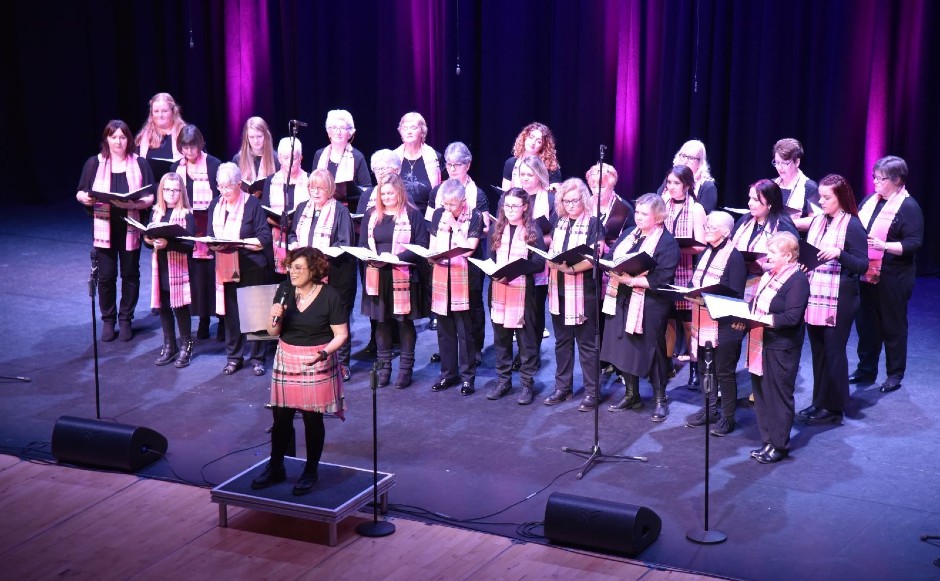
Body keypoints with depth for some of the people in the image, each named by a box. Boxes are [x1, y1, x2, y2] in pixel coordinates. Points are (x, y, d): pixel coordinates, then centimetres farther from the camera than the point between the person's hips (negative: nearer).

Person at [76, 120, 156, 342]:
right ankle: (108, 320, 17)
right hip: (104, 227, 0)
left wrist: (136, 203, -20)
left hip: (130, 227, 0)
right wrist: (85, 198, -17)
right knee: (106, 275, 3)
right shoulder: (94, 163, 2)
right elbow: (80, 193, 6)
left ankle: (126, 319, 20)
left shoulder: (140, 164, 1)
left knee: (130, 274, 7)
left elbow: (150, 197, -1)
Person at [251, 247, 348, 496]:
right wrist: (275, 318, -19)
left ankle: (311, 472, 19)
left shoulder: (329, 296, -12)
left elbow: (341, 334, -9)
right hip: (286, 361, 4)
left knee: (312, 418, 4)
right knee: (281, 417, 6)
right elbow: (273, 332, 2)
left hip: (316, 364, -4)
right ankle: (275, 468, 22)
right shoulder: (285, 290, -1)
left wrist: (324, 353, -25)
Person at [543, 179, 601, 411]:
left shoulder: (593, 222, -6)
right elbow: (550, 251, 16)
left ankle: (591, 391, 6)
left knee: (586, 342, 0)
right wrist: (551, 261, -6)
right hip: (558, 287, 6)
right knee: (562, 340, 14)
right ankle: (562, 386, 23)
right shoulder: (559, 221, 11)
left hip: (583, 289, -6)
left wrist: (572, 268, -26)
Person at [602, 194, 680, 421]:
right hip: (622, 301, 7)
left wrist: (630, 279, -24)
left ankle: (660, 400, 18)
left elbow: (661, 279, -20)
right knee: (623, 348, 12)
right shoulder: (629, 235, 13)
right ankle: (631, 395, 28)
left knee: (652, 351, 4)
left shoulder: (667, 242, -11)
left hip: (649, 306, -7)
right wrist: (613, 270, -12)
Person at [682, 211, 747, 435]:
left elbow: (735, 295, -17)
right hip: (702, 322, 8)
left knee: (724, 372, 2)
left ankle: (728, 417, 13)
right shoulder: (706, 253, 13)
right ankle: (709, 410, 30)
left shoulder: (734, 257, -13)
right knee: (704, 368, 16)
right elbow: (694, 282, 18)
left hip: (724, 323, -8)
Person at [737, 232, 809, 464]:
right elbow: (755, 304, 19)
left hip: (781, 348, -9)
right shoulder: (769, 275, 13)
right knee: (761, 393, 14)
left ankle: (779, 445, 11)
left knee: (779, 396, 1)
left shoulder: (797, 280, -15)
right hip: (760, 344, 9)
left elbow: (792, 317, -23)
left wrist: (763, 320, -25)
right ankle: (768, 441, 25)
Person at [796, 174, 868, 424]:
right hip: (814, 298, 6)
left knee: (834, 352, 0)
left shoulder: (852, 225, -9)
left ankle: (834, 407, 9)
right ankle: (819, 402, 21)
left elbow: (862, 265, -12)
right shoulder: (817, 221, 10)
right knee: (817, 351, 12)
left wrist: (838, 253, -26)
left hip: (838, 301, -6)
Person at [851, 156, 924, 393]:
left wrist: (884, 244, -29)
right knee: (865, 323, 12)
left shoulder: (908, 207, -11)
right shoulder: (870, 200, 11)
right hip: (867, 274, 7)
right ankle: (866, 370, 23)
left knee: (892, 326, 4)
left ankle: (895, 374, 16)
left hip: (892, 278, -6)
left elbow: (915, 244, -18)